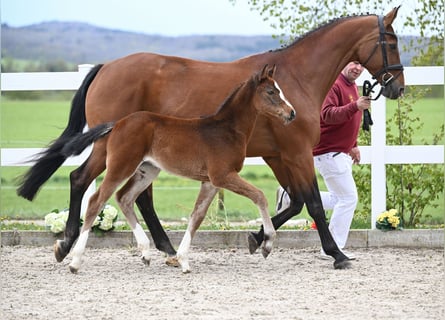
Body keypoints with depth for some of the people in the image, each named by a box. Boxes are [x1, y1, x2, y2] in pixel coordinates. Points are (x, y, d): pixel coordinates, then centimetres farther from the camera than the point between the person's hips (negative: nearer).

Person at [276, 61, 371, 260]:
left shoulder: (352, 87, 15)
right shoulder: (334, 85, -16)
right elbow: (328, 115, -30)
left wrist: (353, 145, 22)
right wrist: (355, 106, -40)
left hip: (341, 153, 10)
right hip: (329, 152, -10)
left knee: (338, 199, 16)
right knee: (348, 198, -9)